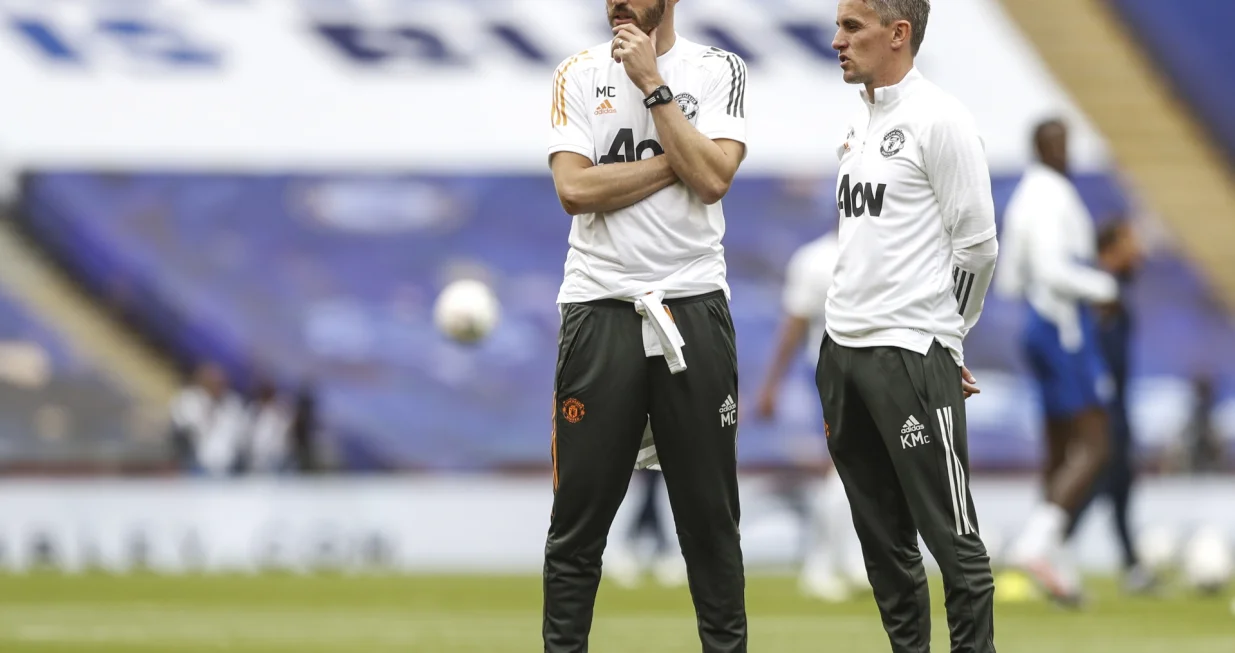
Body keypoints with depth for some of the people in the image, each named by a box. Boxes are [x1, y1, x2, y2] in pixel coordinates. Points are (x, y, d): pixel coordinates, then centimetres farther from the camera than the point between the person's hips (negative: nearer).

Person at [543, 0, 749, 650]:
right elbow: (574, 189, -8)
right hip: (600, 310, 0)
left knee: (710, 512, 4)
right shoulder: (579, 74, 4)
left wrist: (652, 84, -11)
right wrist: (676, 162, -10)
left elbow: (712, 179, -13)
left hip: (693, 308, 0)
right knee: (579, 516, 2)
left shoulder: (718, 71, 3)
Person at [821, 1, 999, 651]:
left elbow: (977, 245, -9)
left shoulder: (939, 119, -10)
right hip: (844, 351, 8)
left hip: (911, 355, -8)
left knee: (950, 535, -5)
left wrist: (938, 333, 2)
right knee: (882, 535, 11)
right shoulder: (858, 125, 14)